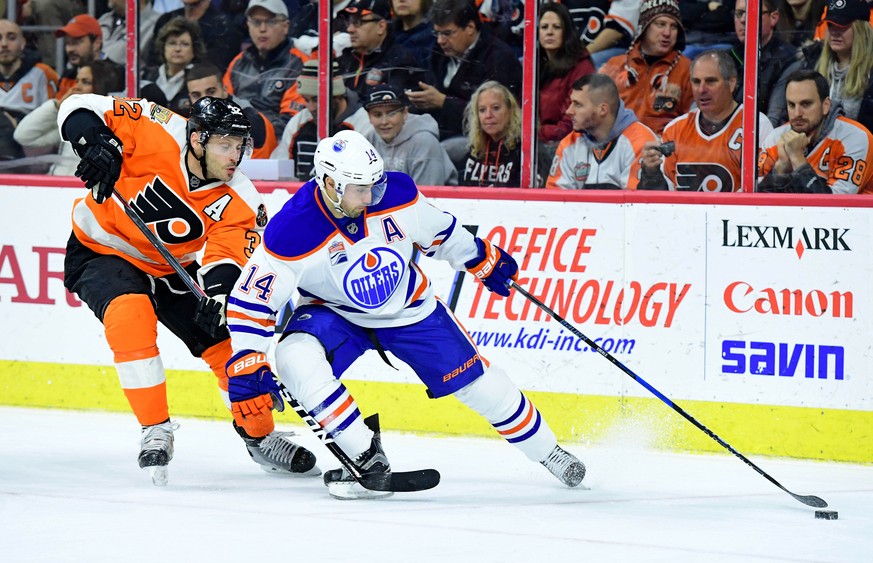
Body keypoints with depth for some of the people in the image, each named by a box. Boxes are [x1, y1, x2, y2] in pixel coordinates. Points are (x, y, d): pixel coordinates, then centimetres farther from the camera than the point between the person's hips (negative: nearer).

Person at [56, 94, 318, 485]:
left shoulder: (237, 202, -17)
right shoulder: (158, 134, -26)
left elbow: (228, 253, -27)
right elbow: (80, 107, -22)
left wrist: (221, 289, -48)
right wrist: (96, 143, -41)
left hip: (173, 269, 4)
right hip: (101, 253, -4)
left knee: (227, 339, -1)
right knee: (132, 314, -33)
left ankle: (259, 436, 23)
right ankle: (155, 430, -22)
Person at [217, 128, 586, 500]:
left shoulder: (397, 195, -21)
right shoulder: (291, 233, -30)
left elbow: (438, 231, 1)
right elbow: (251, 301, -23)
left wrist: (482, 259, 13)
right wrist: (247, 367, -28)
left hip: (410, 308, 2)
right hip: (334, 313, -2)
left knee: (479, 383, 3)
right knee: (295, 360, -31)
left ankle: (548, 453, 27)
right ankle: (368, 459, -23)